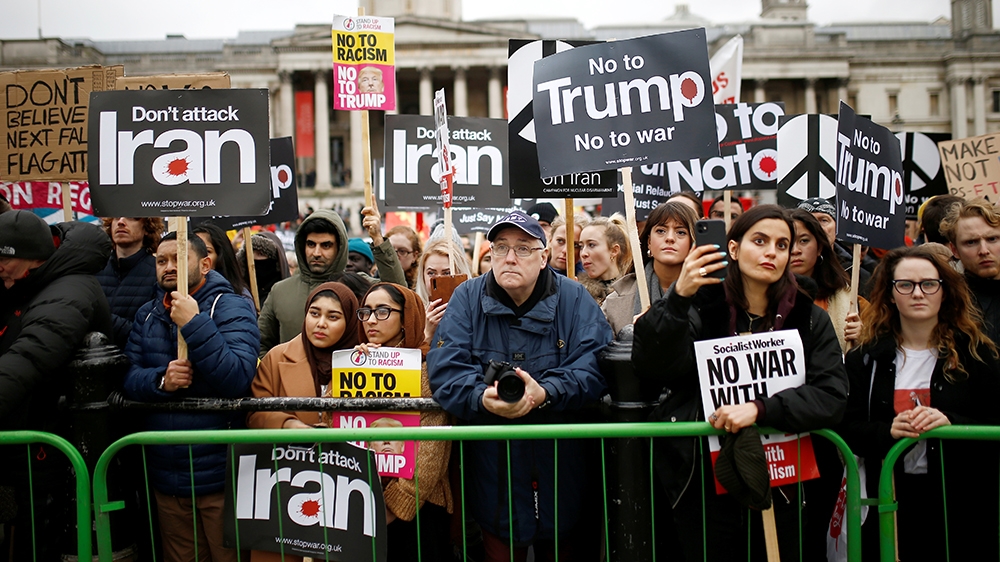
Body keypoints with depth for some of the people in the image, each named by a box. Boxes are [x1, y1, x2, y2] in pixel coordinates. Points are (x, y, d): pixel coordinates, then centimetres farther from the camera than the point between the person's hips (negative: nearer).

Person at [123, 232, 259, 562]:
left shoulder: (232, 308, -9)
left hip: (221, 473, -5)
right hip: (166, 476, 5)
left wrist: (194, 324, -24)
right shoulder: (147, 315, 10)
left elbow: (237, 379, -21)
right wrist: (160, 380, -18)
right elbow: (128, 379, 3)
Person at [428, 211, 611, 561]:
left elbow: (595, 365, -14)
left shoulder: (573, 299, -2)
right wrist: (483, 398, -31)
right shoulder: (467, 297, -1)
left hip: (560, 466, 1)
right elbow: (445, 370, -11)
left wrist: (544, 393, -31)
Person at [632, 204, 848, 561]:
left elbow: (832, 396, -8)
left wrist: (760, 410, -22)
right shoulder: (701, 307, -3)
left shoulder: (809, 318, 3)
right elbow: (651, 366, -17)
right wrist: (678, 297, -29)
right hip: (706, 486, -1)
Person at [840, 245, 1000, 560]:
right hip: (891, 501, 1)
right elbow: (846, 428, -2)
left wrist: (950, 422, -20)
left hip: (962, 501, 0)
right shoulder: (866, 356, 4)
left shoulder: (975, 353, 2)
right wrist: (888, 431, -20)